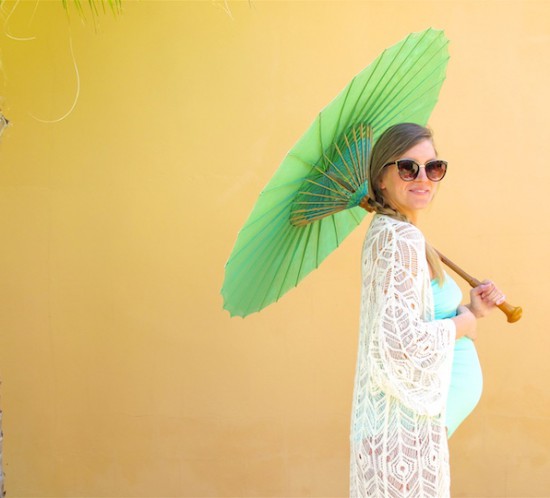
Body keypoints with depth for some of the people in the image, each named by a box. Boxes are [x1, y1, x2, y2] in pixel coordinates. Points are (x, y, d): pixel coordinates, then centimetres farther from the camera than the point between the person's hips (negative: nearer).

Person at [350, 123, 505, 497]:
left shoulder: (388, 232, 11)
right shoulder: (401, 238, -19)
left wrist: (469, 309, 4)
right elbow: (402, 343, -28)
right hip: (408, 427, -10)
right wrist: (462, 324, -12)